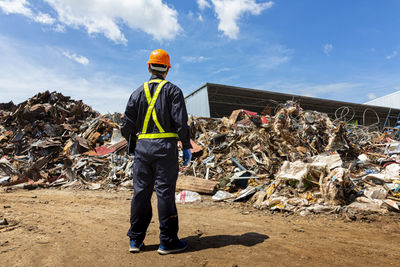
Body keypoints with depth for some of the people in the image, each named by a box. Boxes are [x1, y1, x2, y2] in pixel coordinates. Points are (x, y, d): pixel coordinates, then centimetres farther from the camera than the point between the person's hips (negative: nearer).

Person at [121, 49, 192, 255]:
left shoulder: (138, 92, 11)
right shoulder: (173, 90, 2)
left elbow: (127, 125, 9)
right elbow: (181, 122, -9)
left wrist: (132, 146, 22)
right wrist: (187, 147, -2)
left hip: (142, 147, 4)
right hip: (165, 147, -3)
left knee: (141, 192, 10)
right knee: (165, 192, 0)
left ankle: (135, 240, 19)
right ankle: (167, 241, 9)